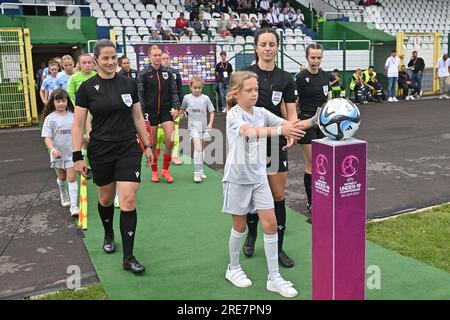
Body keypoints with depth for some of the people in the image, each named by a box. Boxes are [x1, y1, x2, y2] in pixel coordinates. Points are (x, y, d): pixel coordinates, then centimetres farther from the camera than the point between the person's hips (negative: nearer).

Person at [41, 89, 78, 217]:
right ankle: (63, 194, 49)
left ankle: (74, 205, -8)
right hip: (58, 154, 0)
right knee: (62, 177, 19)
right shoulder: (50, 118, -7)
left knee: (72, 178, -6)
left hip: (72, 152, 0)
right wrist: (52, 149, -26)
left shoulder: (72, 116, 0)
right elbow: (47, 137, -12)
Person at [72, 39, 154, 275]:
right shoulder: (87, 88, -5)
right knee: (106, 198, 16)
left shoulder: (129, 84, 2)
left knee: (128, 201, -7)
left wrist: (147, 145, 9)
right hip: (100, 152, -1)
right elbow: (78, 125, -3)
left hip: (128, 150, 1)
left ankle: (128, 257, 1)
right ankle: (108, 235, 46)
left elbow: (138, 117, 10)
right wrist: (77, 156, -8)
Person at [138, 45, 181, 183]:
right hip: (150, 111, -1)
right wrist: (141, 113, -7)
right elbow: (140, 94, -1)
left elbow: (174, 91, 8)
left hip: (166, 110, 2)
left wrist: (176, 108, -1)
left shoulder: (168, 73, 5)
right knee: (152, 143, 4)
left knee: (170, 140, -10)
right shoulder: (144, 74, -2)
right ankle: (154, 172, 20)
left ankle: (165, 169, 9)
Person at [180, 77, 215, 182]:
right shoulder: (187, 98, -1)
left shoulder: (205, 98, -1)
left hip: (203, 126, 3)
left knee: (201, 149, 13)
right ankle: (197, 173, -14)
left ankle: (200, 171, 26)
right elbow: (182, 109, 17)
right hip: (193, 126, -2)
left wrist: (210, 124, -7)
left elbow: (211, 111, 3)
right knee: (198, 148, -17)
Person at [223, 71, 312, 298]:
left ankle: (274, 278, 12)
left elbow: (290, 124, -7)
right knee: (240, 226, 9)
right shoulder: (233, 115, -14)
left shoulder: (261, 112, 2)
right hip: (238, 177, -5)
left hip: (259, 176, 5)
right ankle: (233, 268, 33)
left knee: (271, 224, 1)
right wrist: (279, 130, -50)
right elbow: (251, 132, -35)